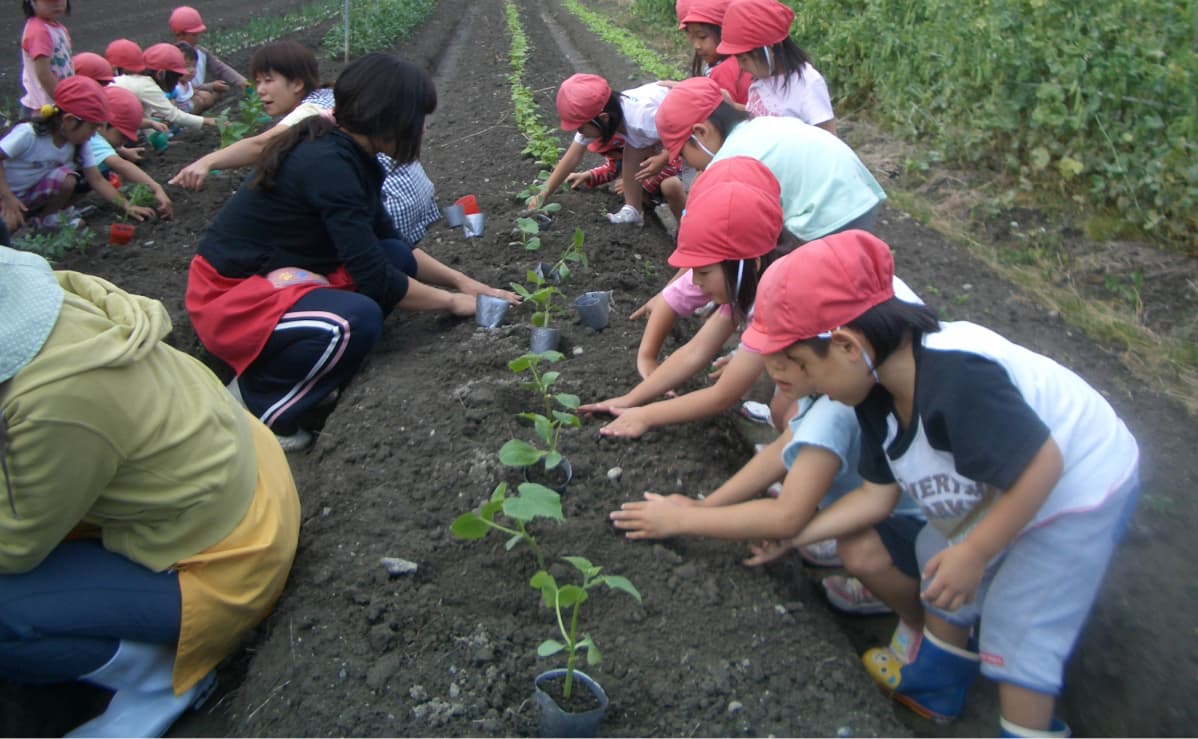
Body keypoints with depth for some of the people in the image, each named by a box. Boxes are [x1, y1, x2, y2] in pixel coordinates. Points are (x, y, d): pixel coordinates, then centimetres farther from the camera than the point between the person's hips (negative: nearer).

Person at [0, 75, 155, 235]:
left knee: (67, 178, -24)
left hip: (34, 193, 7)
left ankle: (48, 219, -2)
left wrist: (127, 206, -16)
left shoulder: (79, 145, -8)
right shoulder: (29, 134, -27)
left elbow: (97, 180, -7)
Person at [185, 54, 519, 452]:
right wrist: (451, 301, -11)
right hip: (229, 294, -9)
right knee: (357, 320, -32)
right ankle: (254, 403, -8)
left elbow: (389, 244, 14)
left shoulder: (352, 156, 2)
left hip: (275, 274, 9)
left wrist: (460, 280, 9)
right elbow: (374, 277, -25)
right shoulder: (328, 165, -25)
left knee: (398, 258, -5)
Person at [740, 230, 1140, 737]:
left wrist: (974, 554, -26)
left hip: (1082, 489, -9)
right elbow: (877, 496, -1)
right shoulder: (877, 394, -9)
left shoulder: (955, 380, -39)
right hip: (1005, 487, 9)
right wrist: (792, 535, 1)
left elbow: (1041, 465, -33)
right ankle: (933, 691, 44)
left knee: (1018, 636, -3)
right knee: (940, 565, 21)